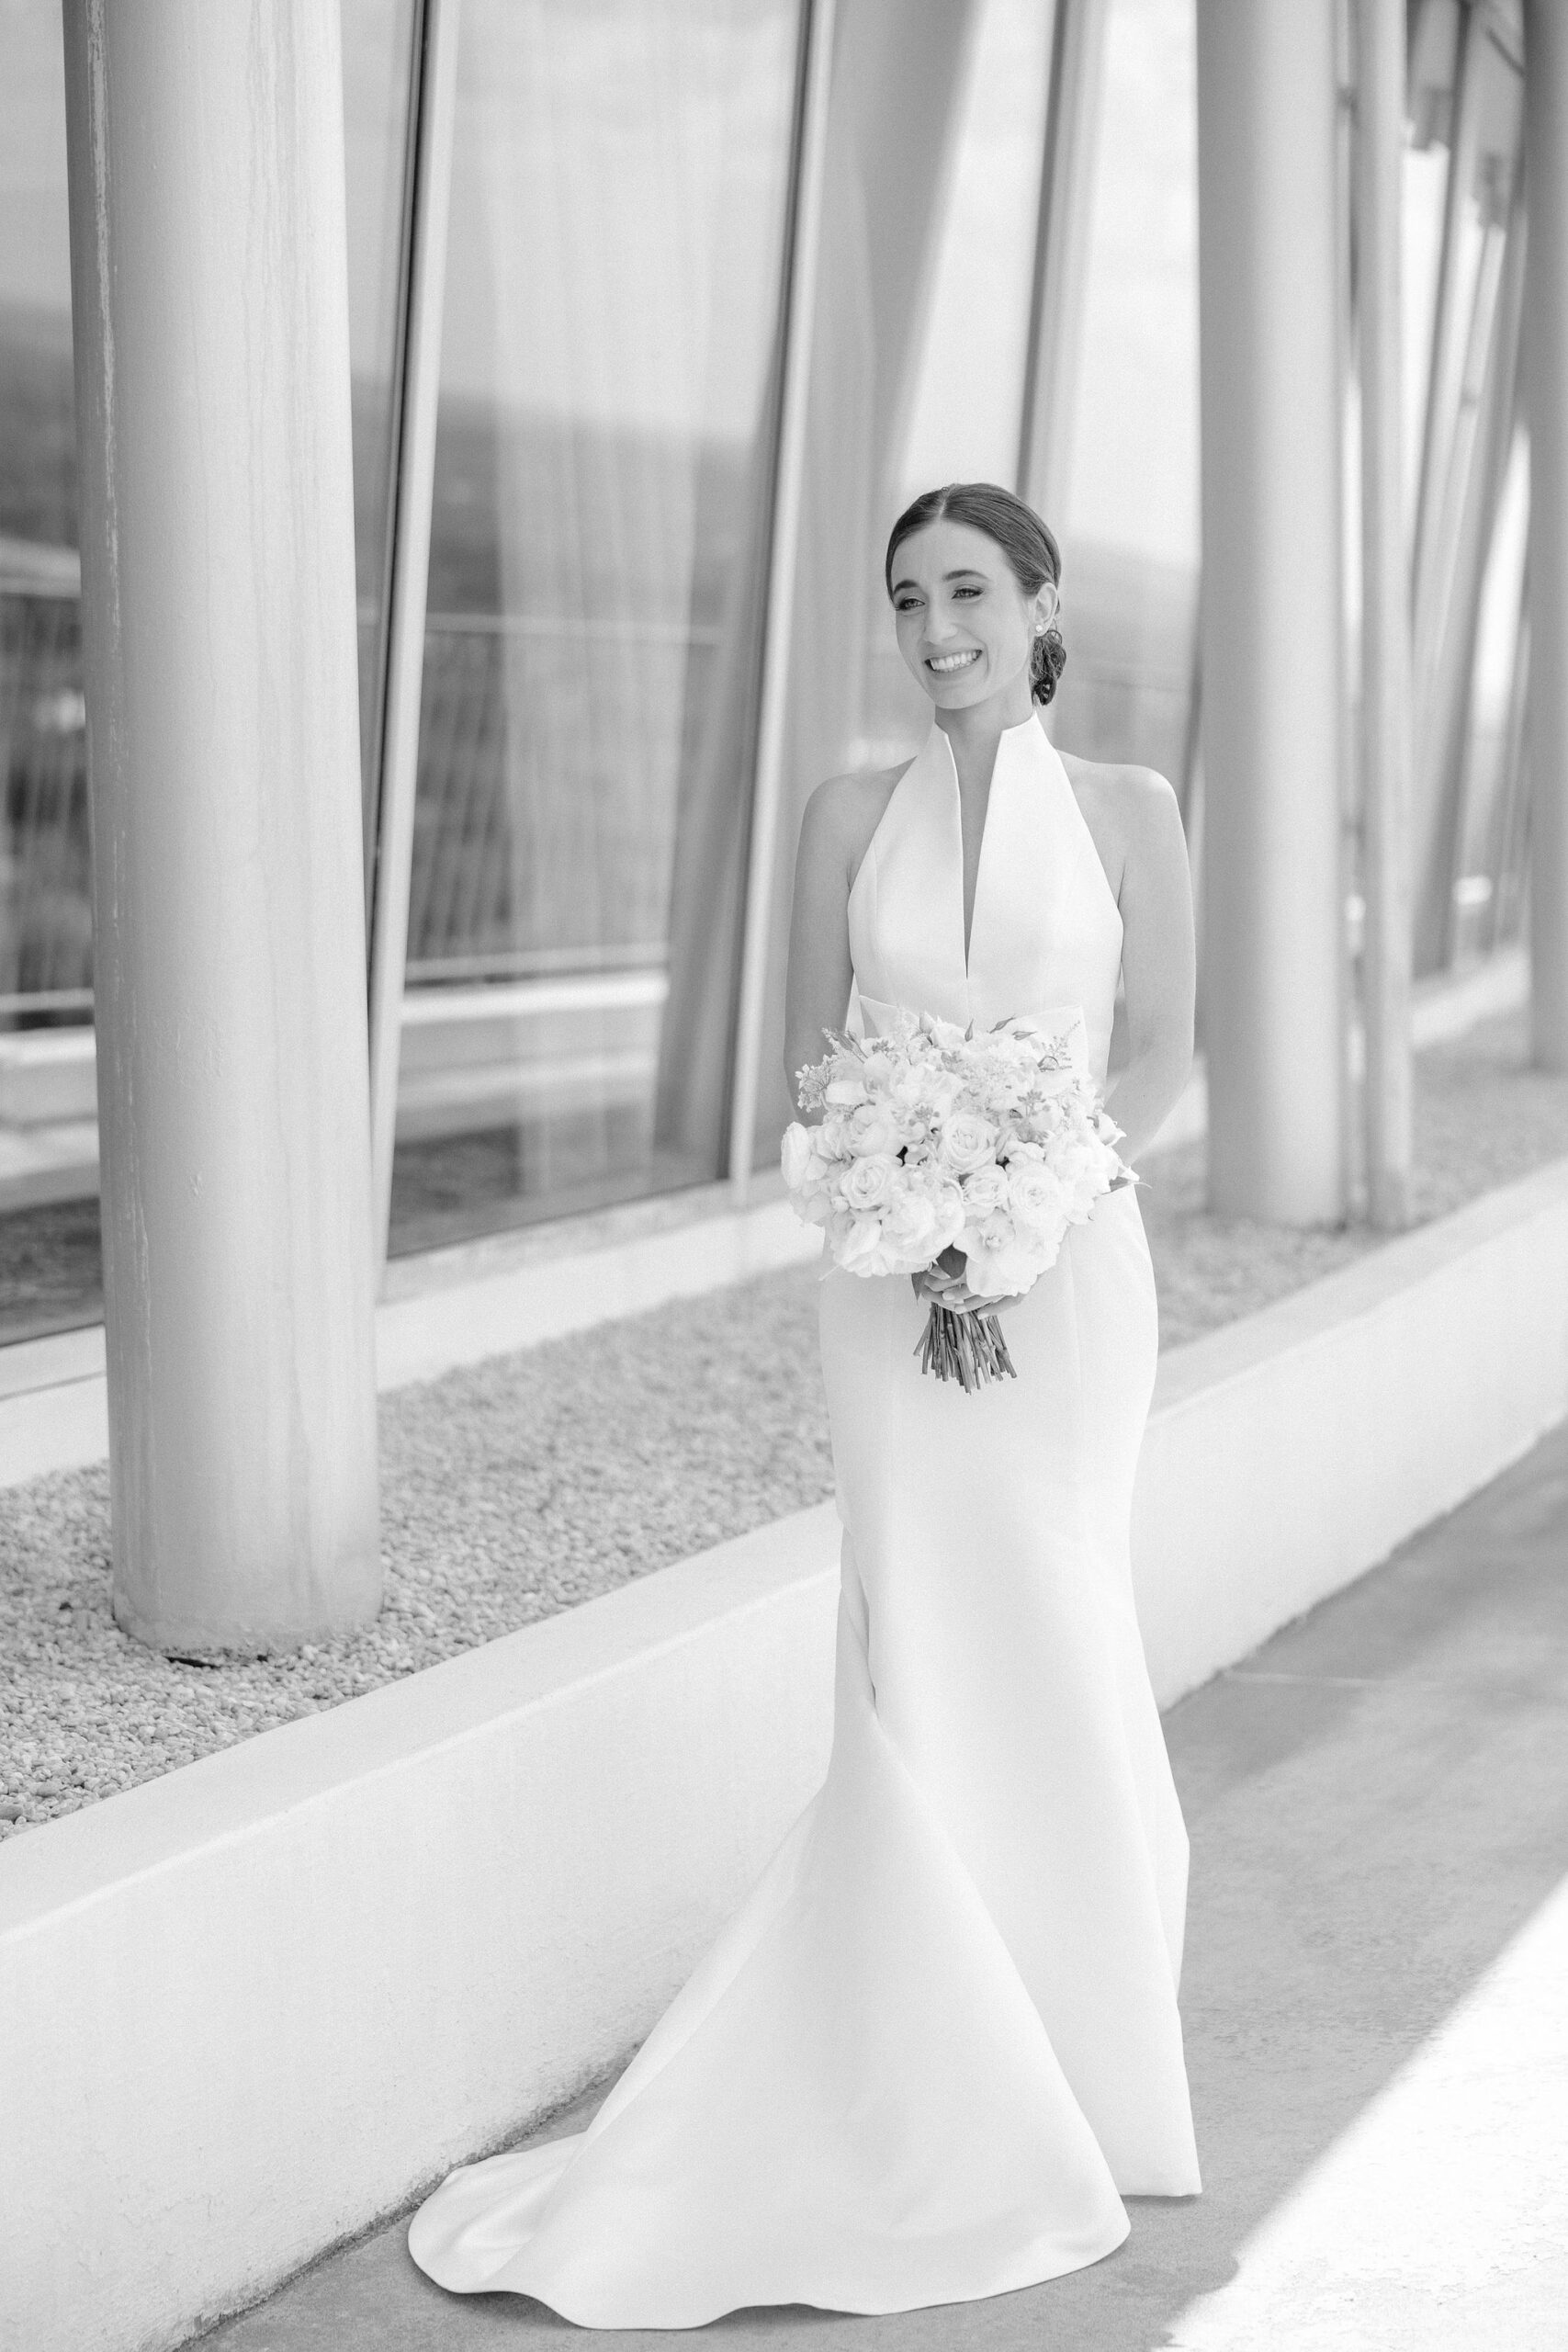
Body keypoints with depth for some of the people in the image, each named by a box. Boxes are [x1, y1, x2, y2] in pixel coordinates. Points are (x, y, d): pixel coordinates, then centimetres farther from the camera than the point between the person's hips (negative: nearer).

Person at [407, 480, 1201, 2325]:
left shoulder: (1127, 811, 3)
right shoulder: (850, 816, 5)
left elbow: (1163, 1050, 3)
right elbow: (814, 1057, 5)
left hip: (1070, 1262, 0)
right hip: (894, 1273, 0)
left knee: (1047, 1642, 5)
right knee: (922, 1655, -3)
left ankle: (1066, 2047, 23)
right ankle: (965, 2098, 10)